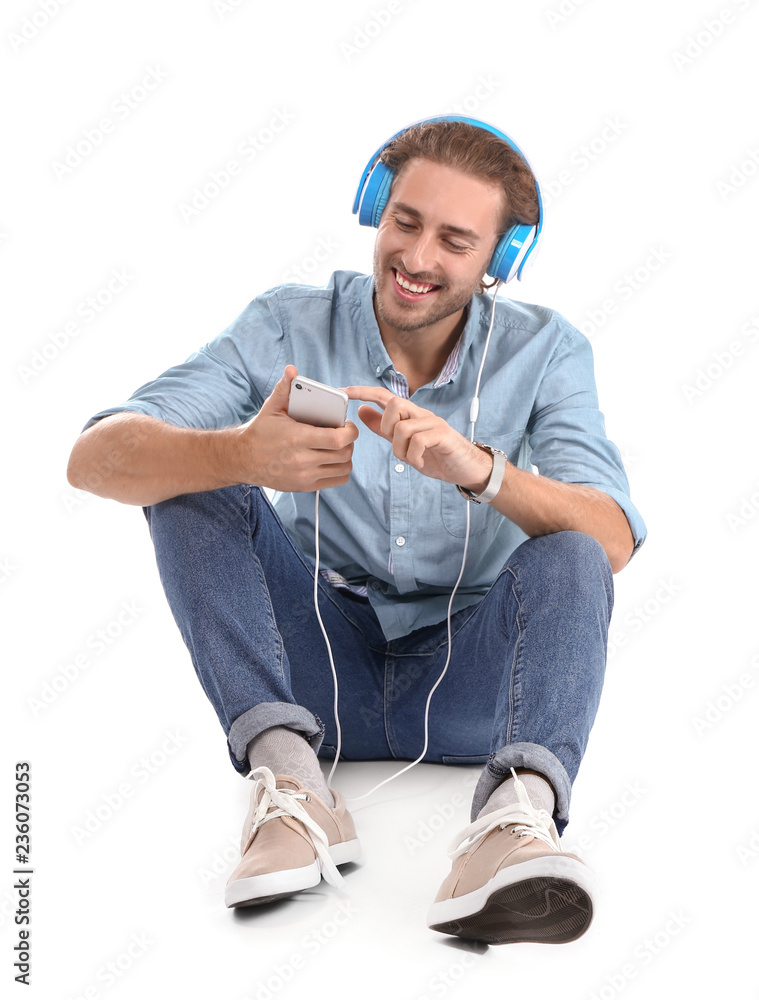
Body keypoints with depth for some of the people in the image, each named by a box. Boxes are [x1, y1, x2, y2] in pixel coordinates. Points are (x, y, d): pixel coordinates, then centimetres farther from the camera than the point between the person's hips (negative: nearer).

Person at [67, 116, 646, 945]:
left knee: (569, 556, -26)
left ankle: (517, 814, -50)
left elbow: (611, 541, -18)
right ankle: (290, 780, -33)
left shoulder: (544, 350, -2)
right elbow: (95, 458, -16)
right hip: (318, 668, 1)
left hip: (467, 683, 0)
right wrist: (242, 454, -38)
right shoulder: (287, 327, -4)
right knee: (190, 480, -18)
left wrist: (481, 469, -38)